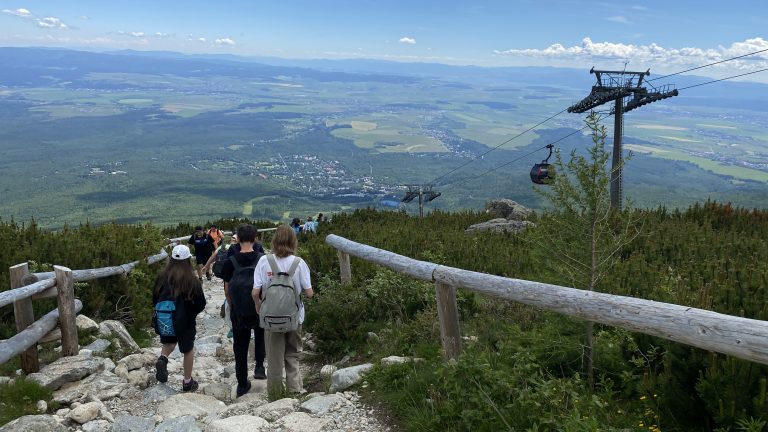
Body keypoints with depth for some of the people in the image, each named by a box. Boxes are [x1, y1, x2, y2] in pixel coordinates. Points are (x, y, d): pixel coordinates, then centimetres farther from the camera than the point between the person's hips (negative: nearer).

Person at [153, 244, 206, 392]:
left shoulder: (162, 277, -8)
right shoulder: (192, 281, -17)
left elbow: (155, 299, 2)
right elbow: (201, 304, -11)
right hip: (185, 322, -3)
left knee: (169, 342, 31)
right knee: (188, 350, 18)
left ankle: (162, 359, 1)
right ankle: (188, 382, 25)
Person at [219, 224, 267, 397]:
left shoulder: (230, 262, -9)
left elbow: (227, 291, -2)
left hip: (238, 313, 0)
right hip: (260, 311, 0)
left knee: (240, 348, 12)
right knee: (261, 334, 29)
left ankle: (242, 384, 19)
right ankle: (259, 366, 16)